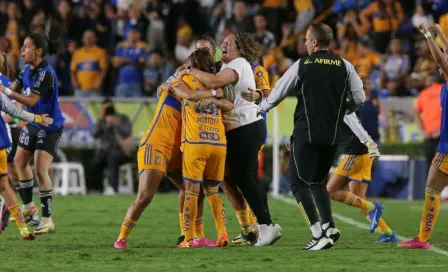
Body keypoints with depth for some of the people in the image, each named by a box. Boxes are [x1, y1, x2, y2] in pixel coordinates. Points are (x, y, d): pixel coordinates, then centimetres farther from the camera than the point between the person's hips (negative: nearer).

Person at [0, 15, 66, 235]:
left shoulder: (46, 74, -27)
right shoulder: (27, 70, 0)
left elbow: (31, 100, -32)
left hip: (49, 128, -9)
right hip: (32, 125, 9)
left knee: (40, 170, -16)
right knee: (20, 162, 19)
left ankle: (47, 219, -9)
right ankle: (29, 208, 37)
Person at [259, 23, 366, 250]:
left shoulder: (301, 66, -3)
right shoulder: (345, 66, 4)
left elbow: (276, 95, 6)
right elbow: (359, 99, 1)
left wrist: (260, 108, 25)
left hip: (307, 134, -4)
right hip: (332, 135, 4)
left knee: (299, 183, 1)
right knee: (318, 181, 23)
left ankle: (319, 235, -12)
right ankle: (329, 226, 7)